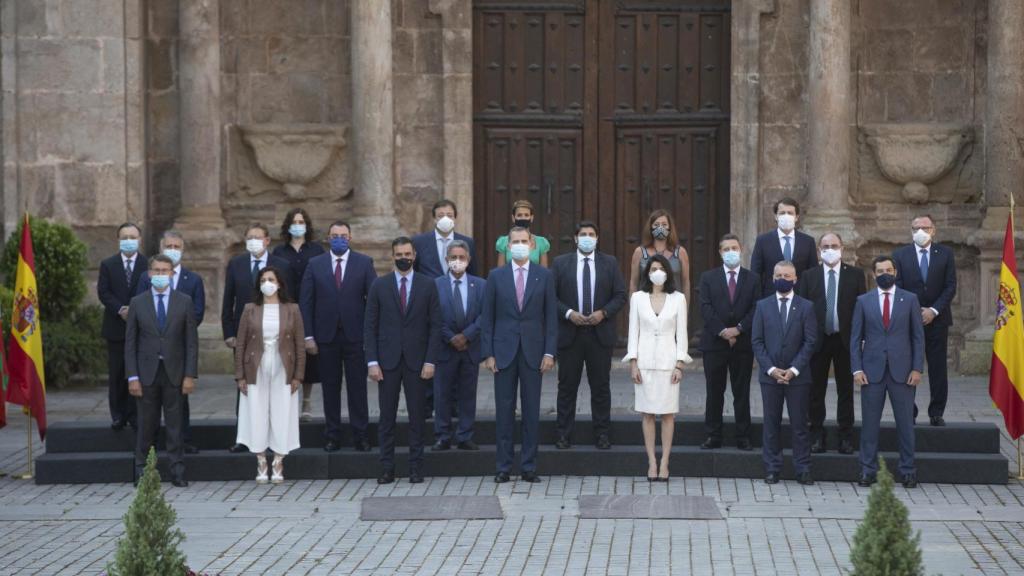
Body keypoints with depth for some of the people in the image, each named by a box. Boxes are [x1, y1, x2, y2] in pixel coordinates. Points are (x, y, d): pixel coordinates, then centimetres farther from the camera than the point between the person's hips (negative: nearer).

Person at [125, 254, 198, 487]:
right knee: (146, 424, 5)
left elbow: (191, 341, 2)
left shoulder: (184, 302, 3)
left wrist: (190, 375, -5)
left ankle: (177, 471, 8)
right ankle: (141, 471, 13)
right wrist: (132, 377, -4)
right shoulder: (137, 303, 4)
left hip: (174, 372, 0)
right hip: (147, 372, 0)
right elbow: (130, 343, 3)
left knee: (174, 424, 3)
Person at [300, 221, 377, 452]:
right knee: (330, 388, 6)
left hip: (355, 336, -1)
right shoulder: (315, 265, 5)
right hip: (326, 336, 1)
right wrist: (308, 336, -3)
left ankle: (360, 436, 7)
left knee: (358, 388, 1)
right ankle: (333, 436, 13)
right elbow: (306, 303, 4)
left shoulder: (364, 263, 3)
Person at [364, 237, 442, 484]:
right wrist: (372, 361, -4)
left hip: (416, 360, 0)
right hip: (388, 361, 0)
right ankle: (387, 468, 8)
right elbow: (370, 326, 4)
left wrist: (430, 361, -5)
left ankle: (416, 468, 9)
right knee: (387, 416, 2)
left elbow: (435, 325, 3)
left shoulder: (428, 285, 4)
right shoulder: (379, 285, 5)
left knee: (417, 416, 3)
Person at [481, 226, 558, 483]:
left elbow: (551, 316, 3)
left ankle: (529, 467, 9)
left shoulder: (544, 276, 4)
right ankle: (503, 466, 8)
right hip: (504, 351, 0)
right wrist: (488, 353, -3)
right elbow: (487, 317, 4)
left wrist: (550, 352, -4)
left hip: (533, 352, 0)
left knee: (531, 411, 3)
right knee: (504, 410, 2)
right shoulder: (496, 276, 4)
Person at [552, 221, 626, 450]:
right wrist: (568, 313, -13)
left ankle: (602, 434, 11)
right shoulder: (561, 263, 4)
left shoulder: (610, 263, 7)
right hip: (569, 333, -1)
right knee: (567, 386, 3)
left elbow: (620, 296, 4)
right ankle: (564, 435, 9)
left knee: (601, 386, 4)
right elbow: (551, 296, 2)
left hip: (600, 334, 1)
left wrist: (603, 312, -11)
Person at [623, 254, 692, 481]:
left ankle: (664, 462, 4)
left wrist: (679, 364, -4)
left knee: (668, 413, 0)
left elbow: (681, 333, 2)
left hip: (668, 360, -1)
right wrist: (633, 363, -2)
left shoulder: (678, 298, 3)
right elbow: (633, 332, 5)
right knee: (648, 413, 2)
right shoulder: (638, 297, 5)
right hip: (645, 360, 1)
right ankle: (652, 462, 6)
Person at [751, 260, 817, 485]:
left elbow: (810, 342, -1)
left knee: (799, 424, 1)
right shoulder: (763, 306, 7)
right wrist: (771, 369, -8)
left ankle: (803, 470, 6)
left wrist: (794, 370, -10)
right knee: (771, 424, 4)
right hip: (770, 375, 1)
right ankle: (772, 469, 9)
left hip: (798, 376, -1)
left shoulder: (806, 307, 3)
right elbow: (756, 341, 4)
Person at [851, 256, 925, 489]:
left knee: (905, 422, 3)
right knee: (870, 422, 2)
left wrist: (917, 368, -4)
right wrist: (857, 369, -3)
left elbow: (918, 336, 5)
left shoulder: (910, 299, 5)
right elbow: (855, 337, 6)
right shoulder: (863, 301, 6)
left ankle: (907, 470, 12)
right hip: (872, 371, 0)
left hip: (902, 371, 0)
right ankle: (868, 470, 10)